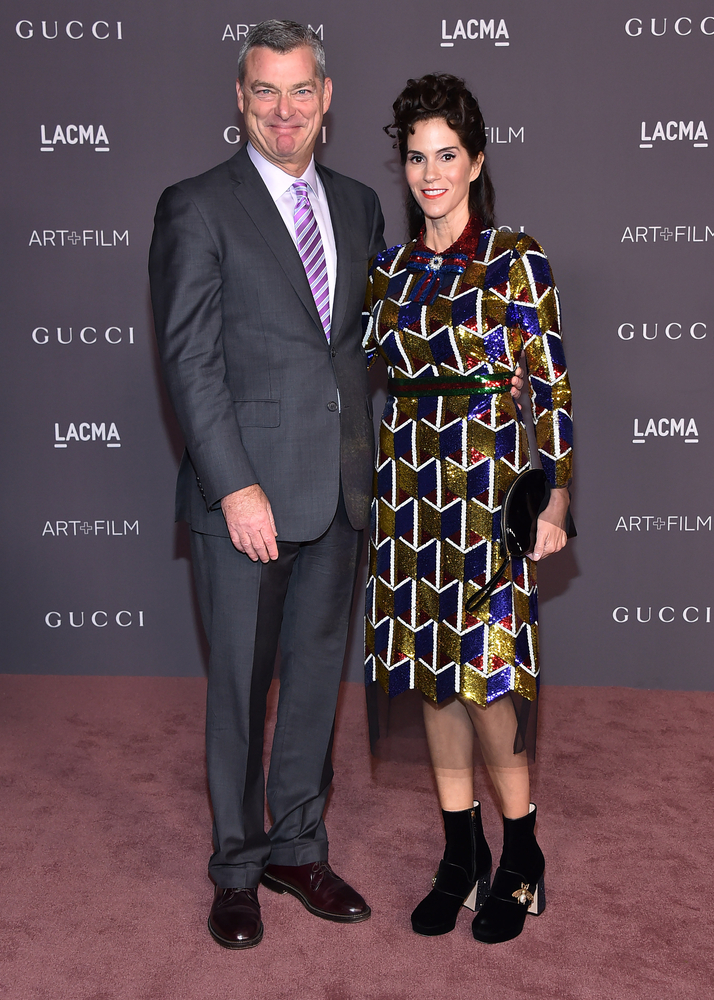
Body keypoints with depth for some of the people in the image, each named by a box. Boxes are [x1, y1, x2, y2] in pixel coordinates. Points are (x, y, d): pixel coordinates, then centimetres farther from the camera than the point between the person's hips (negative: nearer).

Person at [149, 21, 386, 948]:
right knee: (240, 682, 6)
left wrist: (372, 459, 5)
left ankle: (299, 846, 32)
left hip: (339, 488, 5)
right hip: (245, 492, -5)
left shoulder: (357, 203, 12)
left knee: (317, 672, 14)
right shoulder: (196, 208, -4)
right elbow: (190, 360, -10)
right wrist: (235, 487, -16)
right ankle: (237, 866, 25)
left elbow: (369, 339, 15)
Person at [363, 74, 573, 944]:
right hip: (409, 489, 5)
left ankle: (520, 856, 17)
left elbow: (552, 388, -5)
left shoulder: (517, 261, -4)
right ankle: (461, 854, 24)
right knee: (431, 672, 9)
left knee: (487, 678, -5)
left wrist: (556, 501, -9)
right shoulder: (390, 270, 10)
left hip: (490, 492, -5)